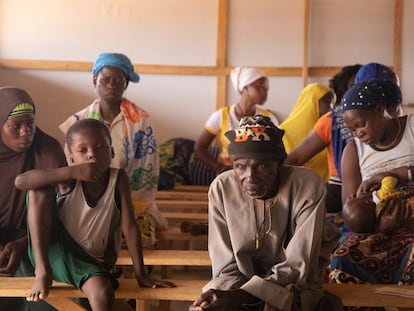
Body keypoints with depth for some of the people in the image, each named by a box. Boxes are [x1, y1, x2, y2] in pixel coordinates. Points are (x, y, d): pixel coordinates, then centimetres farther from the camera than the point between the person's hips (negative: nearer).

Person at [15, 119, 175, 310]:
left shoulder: (118, 179, -14)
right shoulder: (71, 180, -15)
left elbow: (130, 227, -14)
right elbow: (20, 181, -27)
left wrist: (140, 274, -16)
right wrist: (71, 172, -34)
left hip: (88, 262, -1)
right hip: (53, 252, 1)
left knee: (103, 291, -35)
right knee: (40, 190, -20)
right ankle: (42, 271, -17)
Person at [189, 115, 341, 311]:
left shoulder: (307, 186, -21)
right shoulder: (221, 188, -13)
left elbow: (297, 266, -19)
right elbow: (226, 266, -7)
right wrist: (221, 294, -30)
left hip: (294, 286, -2)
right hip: (242, 284, 3)